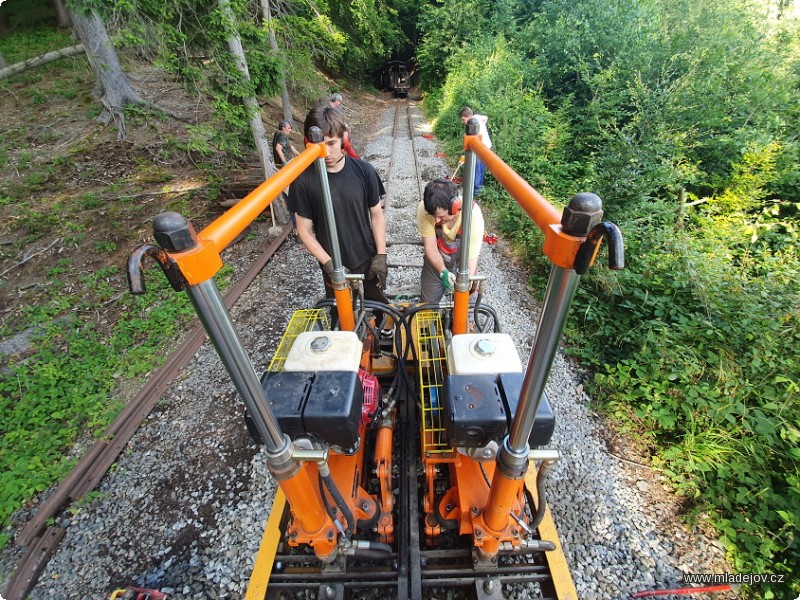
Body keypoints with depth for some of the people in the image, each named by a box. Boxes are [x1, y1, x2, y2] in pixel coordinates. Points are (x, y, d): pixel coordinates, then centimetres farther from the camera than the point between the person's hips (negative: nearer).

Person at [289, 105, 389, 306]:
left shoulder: (364, 170, -11)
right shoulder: (303, 180, -15)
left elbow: (377, 215, -1)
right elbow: (304, 231, -8)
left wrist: (381, 255, -6)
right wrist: (329, 264, -17)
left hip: (368, 260, 1)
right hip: (334, 267, -1)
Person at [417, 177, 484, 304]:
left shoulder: (473, 215, -34)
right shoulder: (424, 209, -30)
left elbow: (471, 259, -33)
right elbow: (430, 246, -24)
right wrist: (443, 272, -39)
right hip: (436, 262, 2)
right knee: (428, 303, 13)